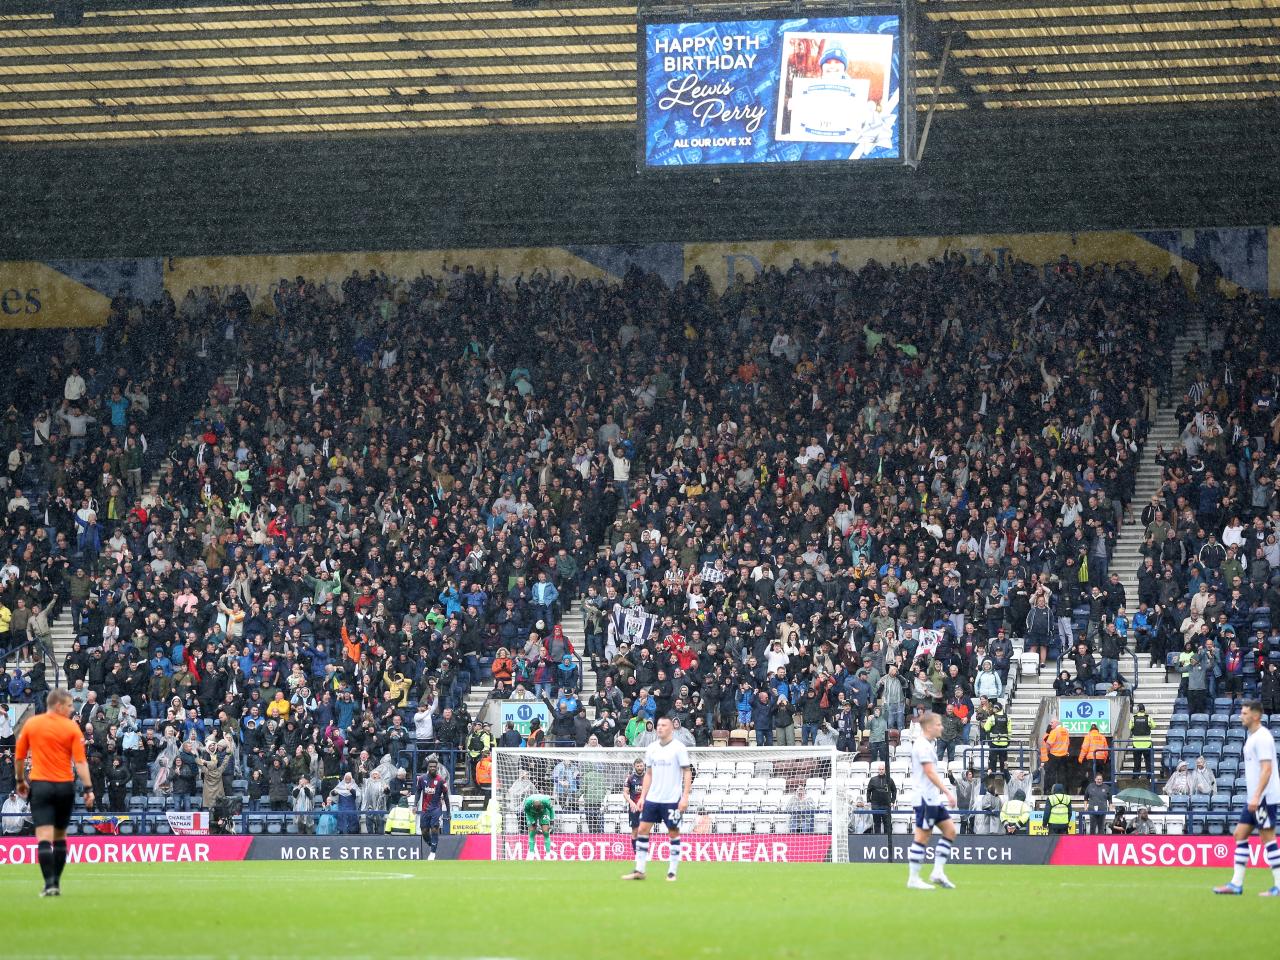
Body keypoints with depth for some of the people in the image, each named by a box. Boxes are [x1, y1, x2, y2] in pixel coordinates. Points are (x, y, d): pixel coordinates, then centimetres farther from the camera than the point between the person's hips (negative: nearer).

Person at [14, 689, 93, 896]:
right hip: (65, 786, 0)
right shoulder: (72, 728, -3)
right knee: (60, 836, 15)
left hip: (40, 785, 0)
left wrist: (21, 781, 22)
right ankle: (56, 882, 18)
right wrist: (88, 788, -8)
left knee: (44, 837, -7)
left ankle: (50, 883, -18)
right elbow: (80, 762, -9)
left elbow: (19, 757, 9)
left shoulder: (30, 724, 3)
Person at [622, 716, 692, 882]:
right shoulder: (651, 748, 9)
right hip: (652, 798, 5)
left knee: (673, 833, 0)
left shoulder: (679, 748, -5)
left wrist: (685, 797, -14)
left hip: (672, 800, -5)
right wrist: (642, 796, 10)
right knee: (642, 830, -1)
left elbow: (687, 773, -6)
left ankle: (672, 871, 7)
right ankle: (639, 870, 3)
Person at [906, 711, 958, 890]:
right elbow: (930, 773, -22)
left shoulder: (929, 744, 15)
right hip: (925, 798, -10)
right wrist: (948, 792, -23)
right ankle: (913, 880, -1)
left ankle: (938, 872, 7)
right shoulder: (922, 746, -15)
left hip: (933, 798, 10)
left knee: (950, 830, 8)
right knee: (922, 836, -6)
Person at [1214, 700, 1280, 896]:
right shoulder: (1252, 737, 16)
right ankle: (1236, 884, 9)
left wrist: (1257, 796, -25)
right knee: (1240, 835, 8)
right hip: (1255, 799, 10)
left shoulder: (1262, 737, -14)